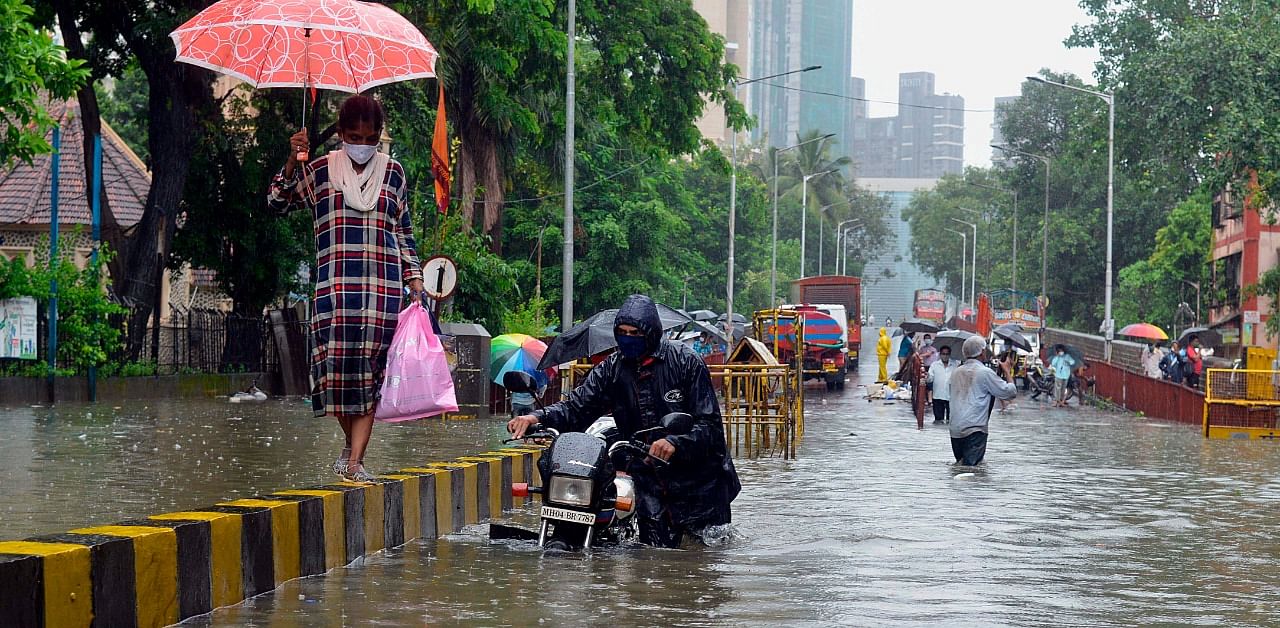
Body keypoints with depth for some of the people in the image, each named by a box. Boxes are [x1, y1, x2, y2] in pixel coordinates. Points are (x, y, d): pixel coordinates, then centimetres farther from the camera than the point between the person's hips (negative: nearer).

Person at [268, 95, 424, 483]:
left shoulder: (392, 172, 13)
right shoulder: (321, 171, 10)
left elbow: (404, 232, 16)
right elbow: (278, 202, 5)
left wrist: (415, 281, 10)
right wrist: (293, 162, -9)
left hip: (383, 286, 1)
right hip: (335, 285, -1)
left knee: (372, 369, -6)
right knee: (338, 362, -9)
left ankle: (355, 461, -6)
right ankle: (350, 444, 14)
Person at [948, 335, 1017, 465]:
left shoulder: (956, 373, 13)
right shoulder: (985, 373, -6)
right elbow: (1010, 392, -1)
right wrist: (1007, 371, 14)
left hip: (955, 430, 6)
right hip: (975, 429, -6)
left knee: (960, 465, 12)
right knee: (971, 466, -10)